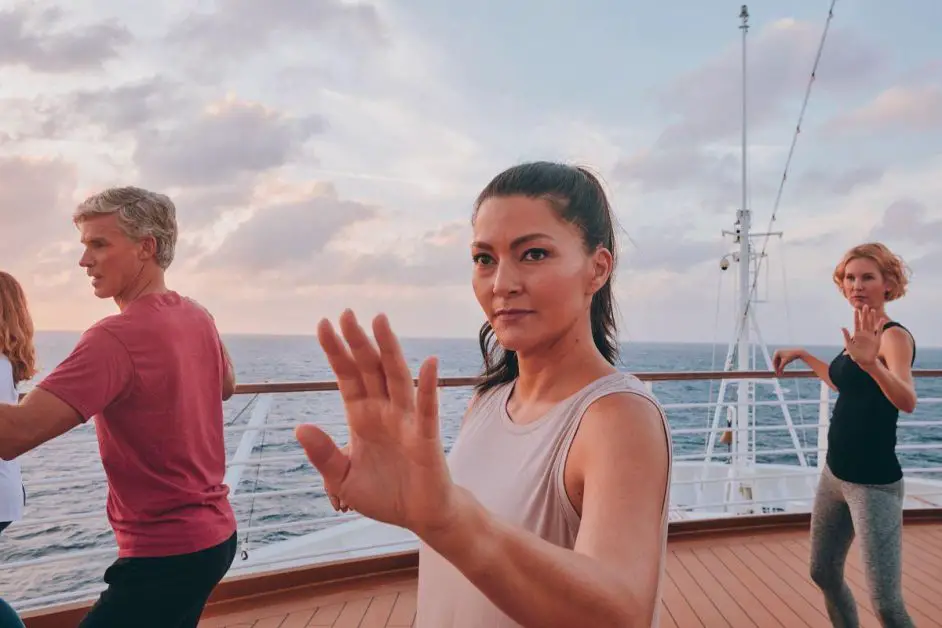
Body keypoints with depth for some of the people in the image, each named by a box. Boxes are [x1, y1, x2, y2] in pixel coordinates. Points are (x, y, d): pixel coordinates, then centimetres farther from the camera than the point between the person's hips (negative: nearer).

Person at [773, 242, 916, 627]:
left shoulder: (895, 336, -16)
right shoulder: (861, 335, 8)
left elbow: (907, 401, -35)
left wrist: (871, 363, -53)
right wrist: (802, 355, 30)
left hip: (874, 483, -8)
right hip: (835, 474, 8)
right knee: (823, 573, 19)